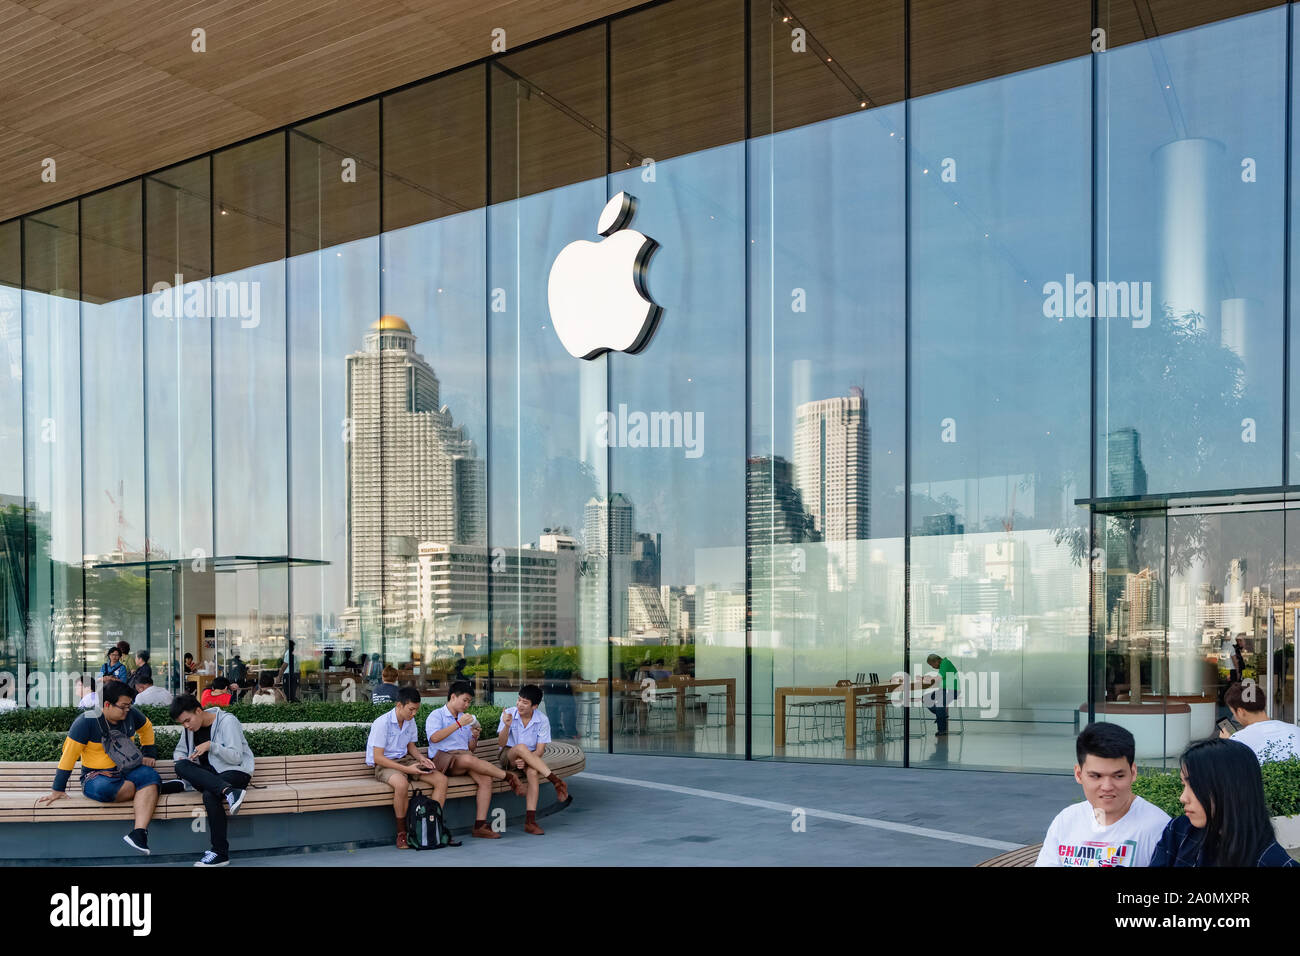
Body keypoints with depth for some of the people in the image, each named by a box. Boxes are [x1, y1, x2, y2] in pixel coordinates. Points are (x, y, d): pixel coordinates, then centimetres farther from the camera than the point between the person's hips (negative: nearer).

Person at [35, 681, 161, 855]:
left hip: (127, 771, 3)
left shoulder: (131, 713, 2)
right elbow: (69, 754, -9)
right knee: (104, 788, -39)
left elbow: (146, 727, 24)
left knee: (150, 775, -30)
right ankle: (149, 792, -14)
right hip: (96, 775, -3)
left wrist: (148, 753, 19)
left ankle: (139, 832, -43)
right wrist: (57, 790, -8)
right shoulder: (86, 721, -12)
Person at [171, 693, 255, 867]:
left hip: (236, 772, -6)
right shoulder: (189, 729, 10)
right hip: (208, 774, 6)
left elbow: (236, 757, -14)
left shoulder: (227, 721, -9)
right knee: (181, 766, -25)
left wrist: (211, 745, -24)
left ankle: (221, 853, -32)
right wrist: (180, 759, -2)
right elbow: (179, 750, 23)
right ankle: (229, 792, -41)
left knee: (209, 794, -36)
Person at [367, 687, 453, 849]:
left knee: (441, 779, -12)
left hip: (405, 760, 7)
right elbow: (378, 758, -19)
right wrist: (406, 769, -25)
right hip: (384, 765, -7)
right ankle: (401, 834, -23)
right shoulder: (382, 723, -18)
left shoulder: (410, 721, 5)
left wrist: (421, 758, -2)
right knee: (402, 784, -41)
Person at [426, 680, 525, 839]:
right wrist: (458, 724, -17)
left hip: (465, 757, 6)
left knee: (486, 778, -24)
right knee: (469, 759, -38)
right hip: (443, 758, -6)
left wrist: (475, 737, 5)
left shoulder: (465, 718, 26)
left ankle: (480, 825, -26)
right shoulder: (436, 716, 6)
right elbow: (434, 737, -16)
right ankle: (509, 778, -25)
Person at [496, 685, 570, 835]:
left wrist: (525, 760, -26)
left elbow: (540, 750, -9)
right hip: (508, 756, -1)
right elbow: (501, 743, -12)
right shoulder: (508, 714, -8)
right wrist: (507, 726, -30)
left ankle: (530, 821, -34)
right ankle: (555, 781, -35)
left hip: (531, 758, 1)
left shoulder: (542, 720, -8)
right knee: (521, 747, -36)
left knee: (533, 772, -35)